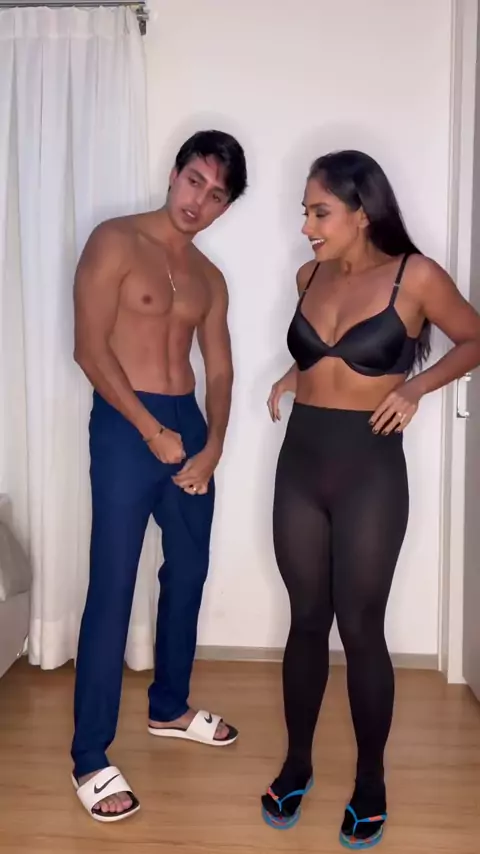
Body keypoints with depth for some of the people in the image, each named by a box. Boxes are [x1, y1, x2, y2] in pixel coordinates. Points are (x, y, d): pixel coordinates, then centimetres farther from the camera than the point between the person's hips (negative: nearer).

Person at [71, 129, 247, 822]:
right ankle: (90, 758, 5)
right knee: (112, 588, -6)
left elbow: (220, 368, 10)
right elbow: (91, 349, -12)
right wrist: (152, 431, -13)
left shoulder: (211, 279, 13)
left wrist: (212, 446, -4)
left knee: (189, 572, 14)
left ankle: (170, 707, 33)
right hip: (126, 425, -7)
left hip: (189, 424, 7)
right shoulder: (115, 242, -5)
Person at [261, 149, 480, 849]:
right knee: (306, 620, 13)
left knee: (360, 629, 5)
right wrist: (296, 377, 4)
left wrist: (415, 386, -7)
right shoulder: (310, 276, 6)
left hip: (370, 469, -4)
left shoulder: (417, 277, -8)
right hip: (300, 463, 4)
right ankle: (297, 763, 31)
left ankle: (370, 780, 27)